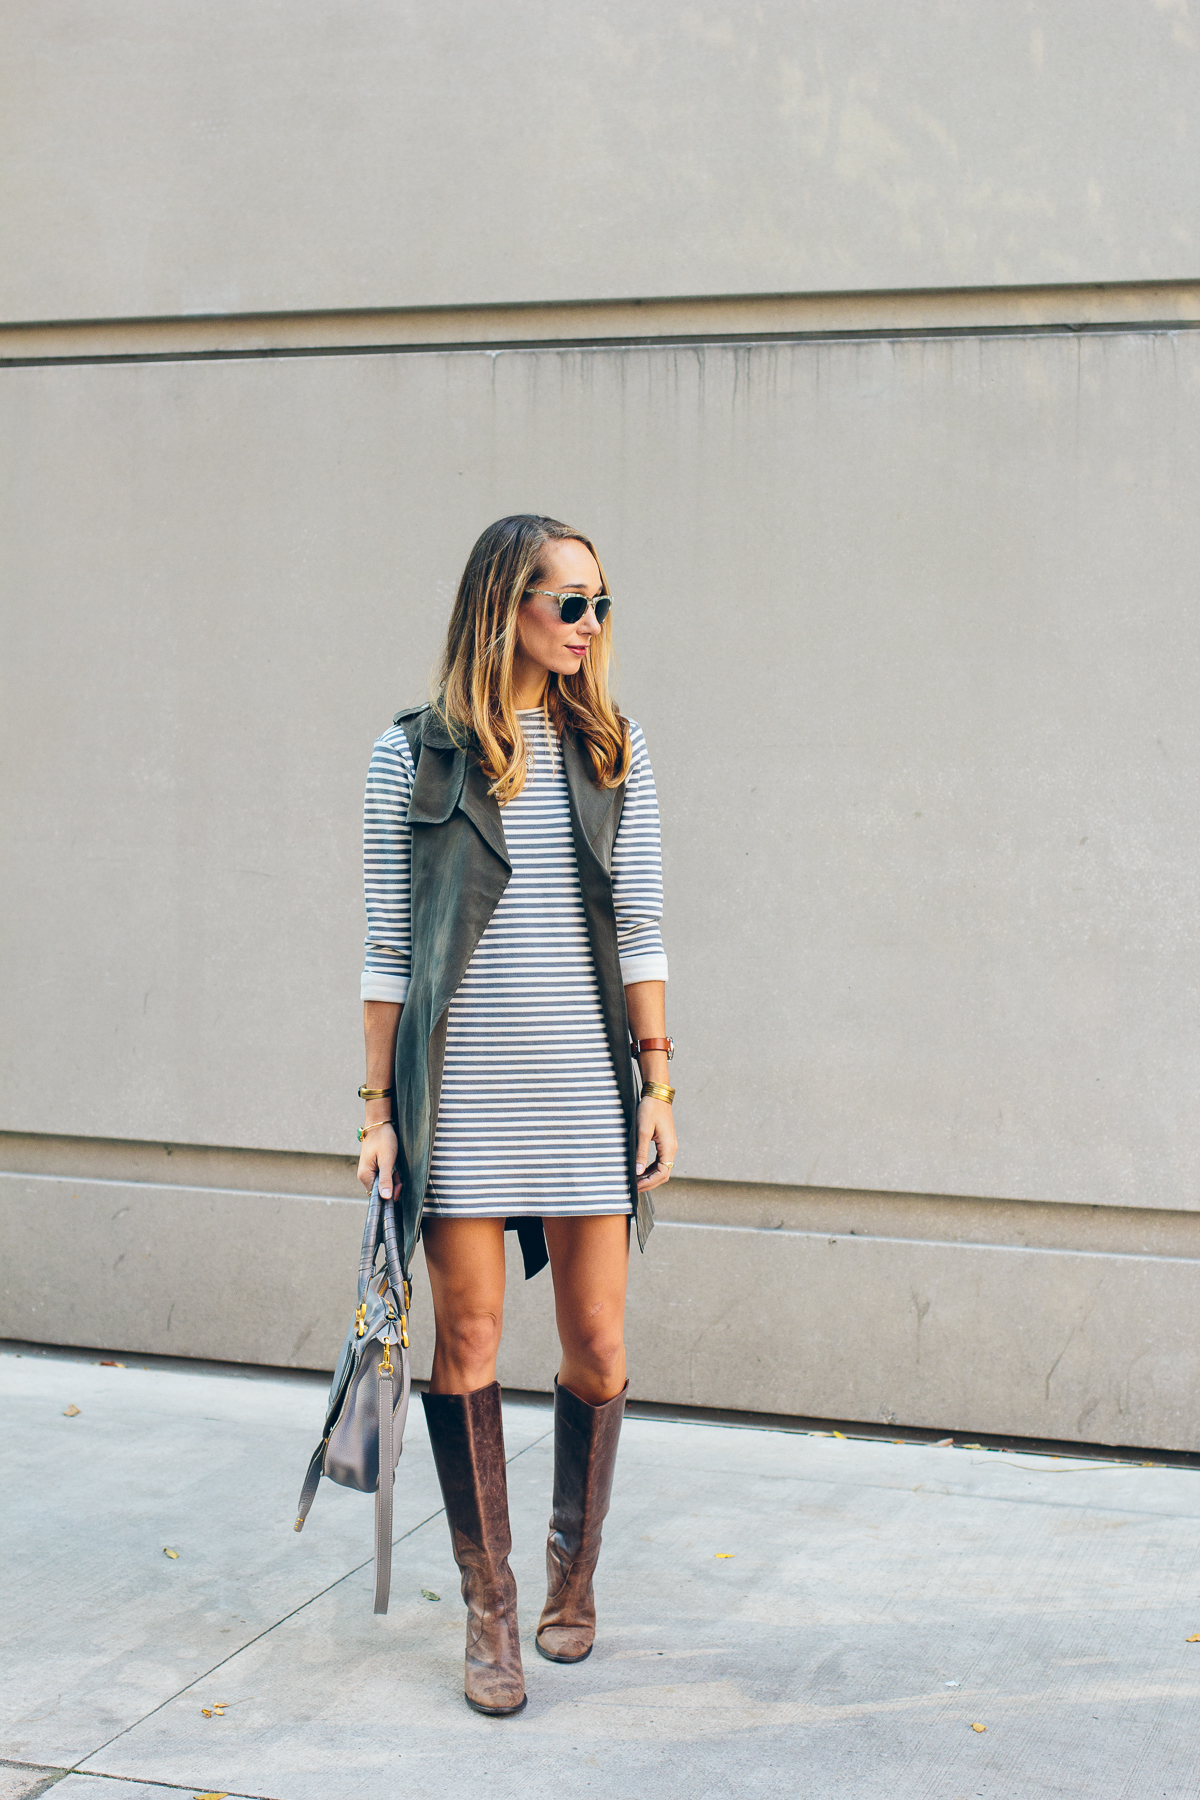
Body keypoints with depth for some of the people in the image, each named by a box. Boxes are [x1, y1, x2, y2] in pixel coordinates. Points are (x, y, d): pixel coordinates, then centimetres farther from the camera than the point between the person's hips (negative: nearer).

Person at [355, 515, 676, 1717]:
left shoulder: (611, 754, 7)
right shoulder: (413, 754, 1)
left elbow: (639, 932, 7)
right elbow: (387, 946, 2)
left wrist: (657, 1083, 2)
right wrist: (380, 1107, 0)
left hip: (585, 1084, 2)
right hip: (460, 1086, -2)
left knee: (596, 1348, 5)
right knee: (467, 1341, 2)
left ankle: (572, 1578, 28)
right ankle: (489, 1608, 17)